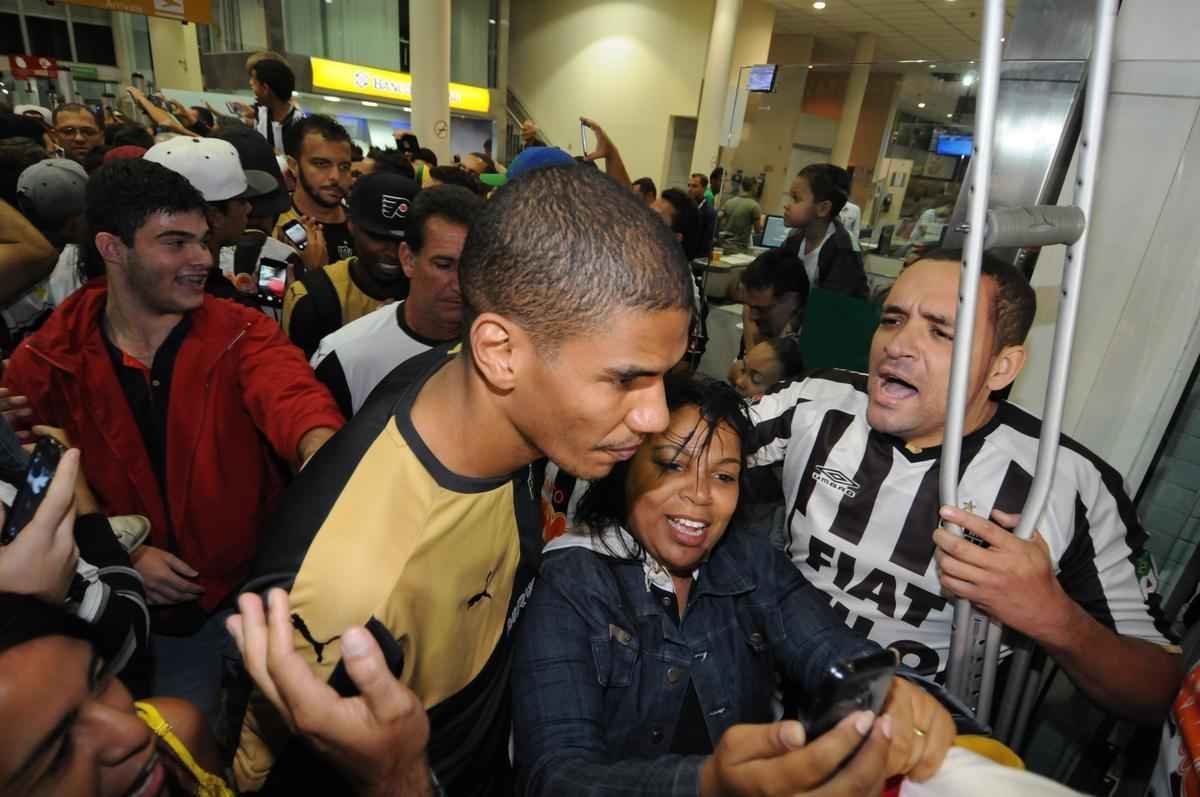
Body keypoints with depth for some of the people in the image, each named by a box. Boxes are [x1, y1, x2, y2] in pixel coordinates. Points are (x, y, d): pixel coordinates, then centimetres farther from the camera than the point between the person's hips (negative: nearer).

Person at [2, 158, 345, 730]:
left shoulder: (242, 334, -12)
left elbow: (289, 391, -34)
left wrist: (320, 449, -56)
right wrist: (123, 554, -14)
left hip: (257, 589, -1)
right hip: (140, 607, 1)